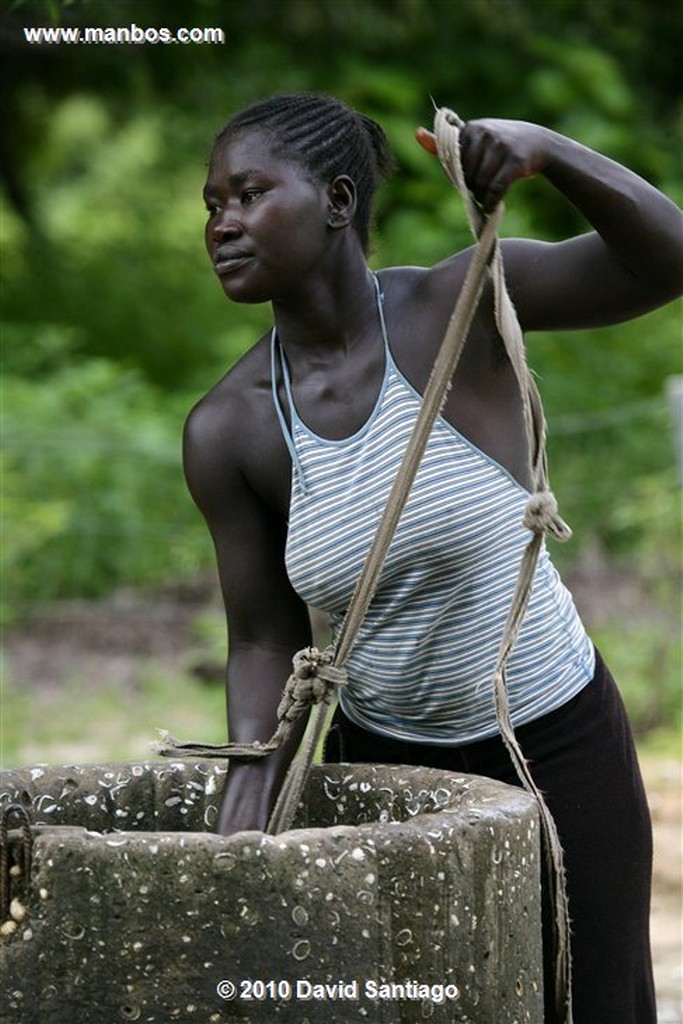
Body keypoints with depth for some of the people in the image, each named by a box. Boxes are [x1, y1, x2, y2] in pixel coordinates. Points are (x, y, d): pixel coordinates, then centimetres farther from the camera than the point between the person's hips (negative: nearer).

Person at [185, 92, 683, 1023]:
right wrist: (247, 820, -19)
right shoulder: (227, 430, -10)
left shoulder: (457, 305, -17)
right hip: (378, 762, 2)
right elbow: (266, 642, -5)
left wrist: (540, 145, -41)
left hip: (557, 745, -2)